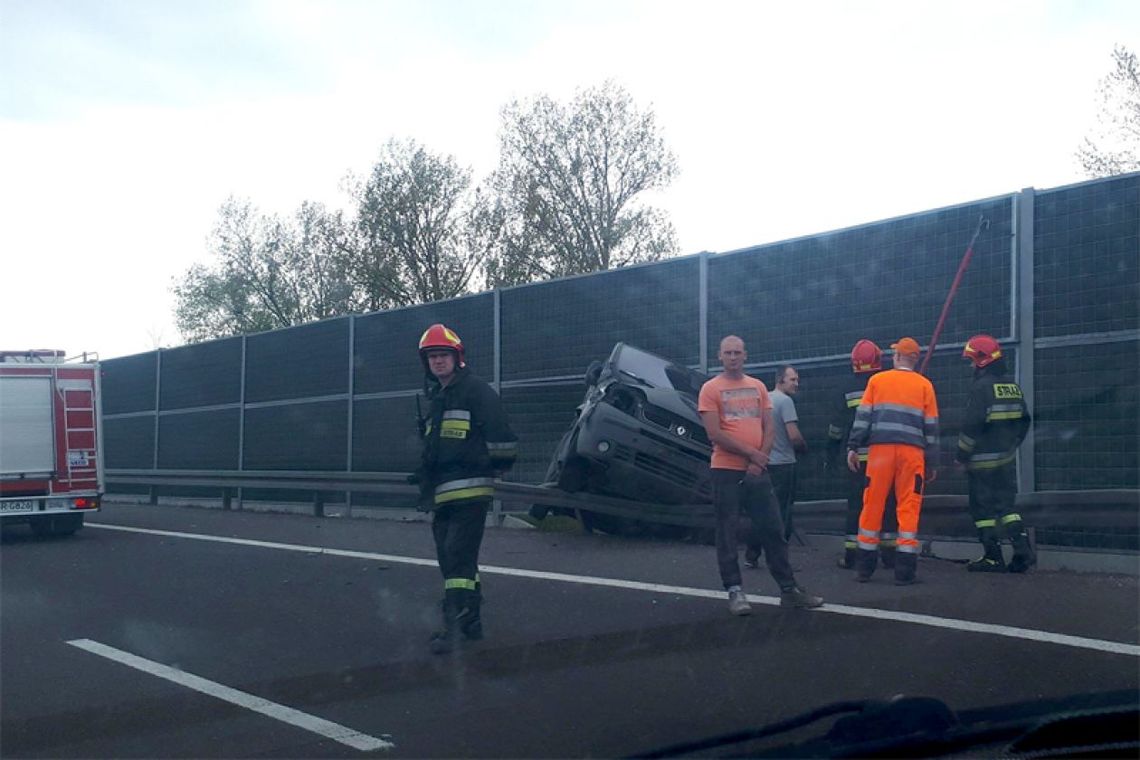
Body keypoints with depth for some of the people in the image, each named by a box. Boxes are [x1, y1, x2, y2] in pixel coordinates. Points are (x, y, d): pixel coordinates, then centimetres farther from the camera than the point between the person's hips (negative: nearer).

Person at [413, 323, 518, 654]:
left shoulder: (476, 391, -5)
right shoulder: (435, 398, 22)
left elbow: (500, 434, -10)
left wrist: (498, 464, -11)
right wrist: (424, 473, 26)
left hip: (470, 490, -9)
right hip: (442, 493, 9)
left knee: (458, 557, -15)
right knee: (450, 558, 11)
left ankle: (456, 625, -16)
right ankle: (470, 622, 19)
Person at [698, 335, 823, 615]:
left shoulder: (758, 387, 13)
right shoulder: (711, 389, -2)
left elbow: (769, 428, 10)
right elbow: (715, 434, -10)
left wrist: (760, 461, -5)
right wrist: (751, 453, -11)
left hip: (757, 470, 4)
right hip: (726, 471, -4)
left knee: (773, 530, 7)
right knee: (727, 533, -1)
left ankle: (789, 589, 13)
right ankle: (735, 592, 5)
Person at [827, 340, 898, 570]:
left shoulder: (848, 387, 1)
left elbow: (837, 424, 3)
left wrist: (831, 454, 10)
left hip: (857, 455, 0)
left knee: (856, 504, 3)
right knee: (888, 502, 7)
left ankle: (851, 554, 4)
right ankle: (889, 552, 8)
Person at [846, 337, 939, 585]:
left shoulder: (877, 380, 9)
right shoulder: (924, 385, 9)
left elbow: (863, 416, 2)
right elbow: (931, 427, 9)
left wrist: (853, 447, 4)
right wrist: (932, 463, 13)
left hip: (880, 448, 0)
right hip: (912, 451, 0)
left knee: (873, 505, 6)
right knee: (909, 507, 2)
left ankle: (864, 567, 9)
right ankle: (904, 570, -1)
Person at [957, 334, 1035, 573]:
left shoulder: (982, 387, -15)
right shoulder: (1013, 386, 9)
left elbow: (971, 425, -18)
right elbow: (1024, 420, 16)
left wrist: (962, 455, -8)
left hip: (983, 461, -7)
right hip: (1007, 459, 7)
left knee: (983, 508, 2)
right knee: (1006, 505, 14)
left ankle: (993, 558, 4)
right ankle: (1023, 550, 3)